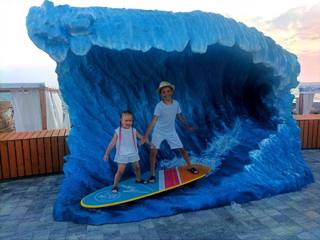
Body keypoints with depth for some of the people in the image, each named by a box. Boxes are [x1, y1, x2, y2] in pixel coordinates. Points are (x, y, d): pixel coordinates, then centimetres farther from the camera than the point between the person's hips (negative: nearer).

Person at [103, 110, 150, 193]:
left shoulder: (134, 131, -5)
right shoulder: (118, 132, -13)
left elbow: (142, 137, 5)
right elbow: (112, 143, -11)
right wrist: (107, 153, -12)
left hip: (133, 154, 4)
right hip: (122, 155, -4)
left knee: (137, 167, 18)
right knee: (120, 171, -5)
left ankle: (138, 179, 43)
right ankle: (115, 185, 11)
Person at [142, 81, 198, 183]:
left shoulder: (176, 103, -11)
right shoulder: (159, 106, -24)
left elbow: (179, 116, 5)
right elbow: (153, 121, -32)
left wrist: (187, 126, 13)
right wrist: (146, 135, -40)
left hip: (171, 132, 3)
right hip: (159, 132, -3)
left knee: (182, 149, 8)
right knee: (153, 151, -13)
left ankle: (189, 166, 34)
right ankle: (152, 175, 4)